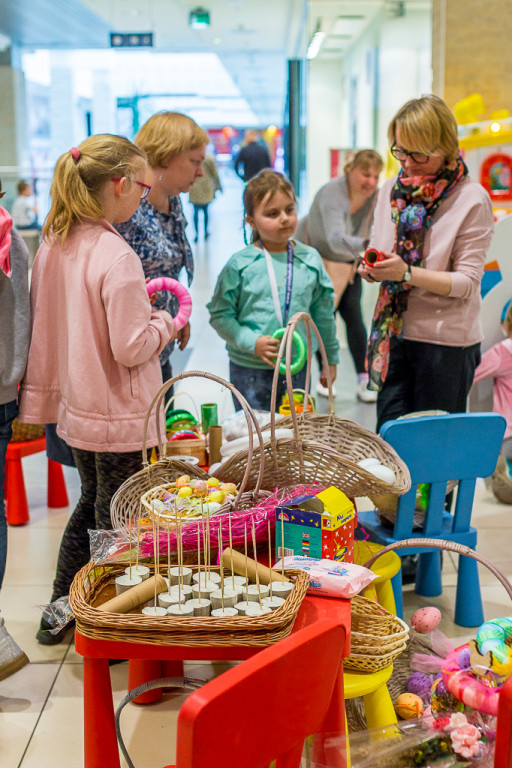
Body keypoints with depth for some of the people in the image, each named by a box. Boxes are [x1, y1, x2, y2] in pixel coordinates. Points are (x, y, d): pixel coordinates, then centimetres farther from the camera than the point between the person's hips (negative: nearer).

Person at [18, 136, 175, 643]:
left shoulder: (53, 244, 2)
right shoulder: (116, 257, -22)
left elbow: (43, 329, 9)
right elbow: (130, 348, -22)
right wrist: (164, 322, -5)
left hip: (75, 407, 8)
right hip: (117, 417, -8)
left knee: (90, 505, 24)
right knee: (113, 524, 6)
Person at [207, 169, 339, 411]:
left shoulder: (310, 259, 2)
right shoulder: (240, 264, -8)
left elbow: (323, 314, 11)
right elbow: (220, 315, -5)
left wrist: (330, 360, 16)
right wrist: (252, 342, -17)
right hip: (250, 370, -2)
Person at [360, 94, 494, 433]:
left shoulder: (472, 199, -10)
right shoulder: (391, 190, 7)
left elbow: (468, 282, -14)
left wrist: (407, 272, -25)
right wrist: (371, 269, -9)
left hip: (447, 343, -5)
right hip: (393, 333, 5)